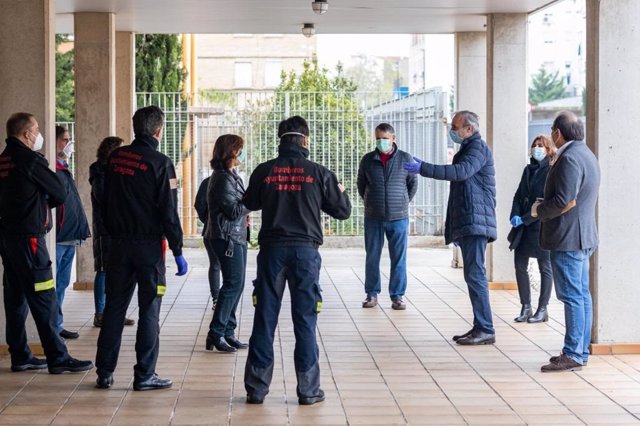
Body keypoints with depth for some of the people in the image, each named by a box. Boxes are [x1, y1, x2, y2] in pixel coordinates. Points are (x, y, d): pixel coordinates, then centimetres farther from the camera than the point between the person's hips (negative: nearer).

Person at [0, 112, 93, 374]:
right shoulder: (31, 160, -13)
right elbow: (60, 193, -7)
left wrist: (35, 204, 5)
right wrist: (45, 203, 11)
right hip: (28, 237, -9)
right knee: (44, 299, -6)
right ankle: (57, 358, -5)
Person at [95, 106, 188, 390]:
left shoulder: (116, 157, 5)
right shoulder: (159, 163, -11)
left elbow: (106, 202, 11)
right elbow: (169, 212, -12)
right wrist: (178, 251, -7)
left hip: (119, 244, 5)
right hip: (149, 245, -5)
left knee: (114, 307, 10)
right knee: (149, 310, 2)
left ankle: (104, 373, 13)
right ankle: (145, 375, 3)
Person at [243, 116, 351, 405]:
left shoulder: (264, 171, 0)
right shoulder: (318, 173, -4)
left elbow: (249, 204, 16)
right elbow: (342, 211, 4)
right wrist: (341, 191, 24)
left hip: (272, 249, 1)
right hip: (305, 251, -1)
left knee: (264, 319, 7)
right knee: (305, 321, 4)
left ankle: (256, 387, 9)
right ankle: (308, 390, 7)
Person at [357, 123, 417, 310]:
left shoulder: (405, 159, -2)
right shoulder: (367, 160, 2)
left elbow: (413, 183, 10)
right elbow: (361, 184, 15)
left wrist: (403, 203, 11)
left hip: (399, 217, -1)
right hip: (373, 217, 1)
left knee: (398, 259, 2)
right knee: (372, 257, 6)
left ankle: (397, 296, 9)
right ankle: (372, 294, 16)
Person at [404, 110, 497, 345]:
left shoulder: (478, 148, -9)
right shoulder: (467, 149, 24)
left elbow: (461, 171, -28)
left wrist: (423, 168, -29)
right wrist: (454, 229, 25)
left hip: (476, 222, -11)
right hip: (467, 224, 11)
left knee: (475, 275, -12)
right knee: (473, 275, 10)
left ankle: (486, 330, -12)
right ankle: (480, 327, 13)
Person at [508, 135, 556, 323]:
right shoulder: (528, 170, 14)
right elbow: (518, 195, 13)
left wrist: (525, 219, -16)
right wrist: (515, 215, -5)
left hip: (541, 226, -7)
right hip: (523, 226, 7)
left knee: (544, 267, 3)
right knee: (520, 265, 5)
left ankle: (542, 310, 10)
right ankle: (526, 307, 14)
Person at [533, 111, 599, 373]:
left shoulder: (569, 158, -18)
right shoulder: (586, 154, 16)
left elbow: (565, 202, -24)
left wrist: (538, 210, -9)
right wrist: (545, 206, 15)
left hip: (568, 238, -11)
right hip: (583, 236, 11)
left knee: (572, 296, -8)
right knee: (582, 295, 12)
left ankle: (573, 354, -7)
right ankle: (581, 351, 17)